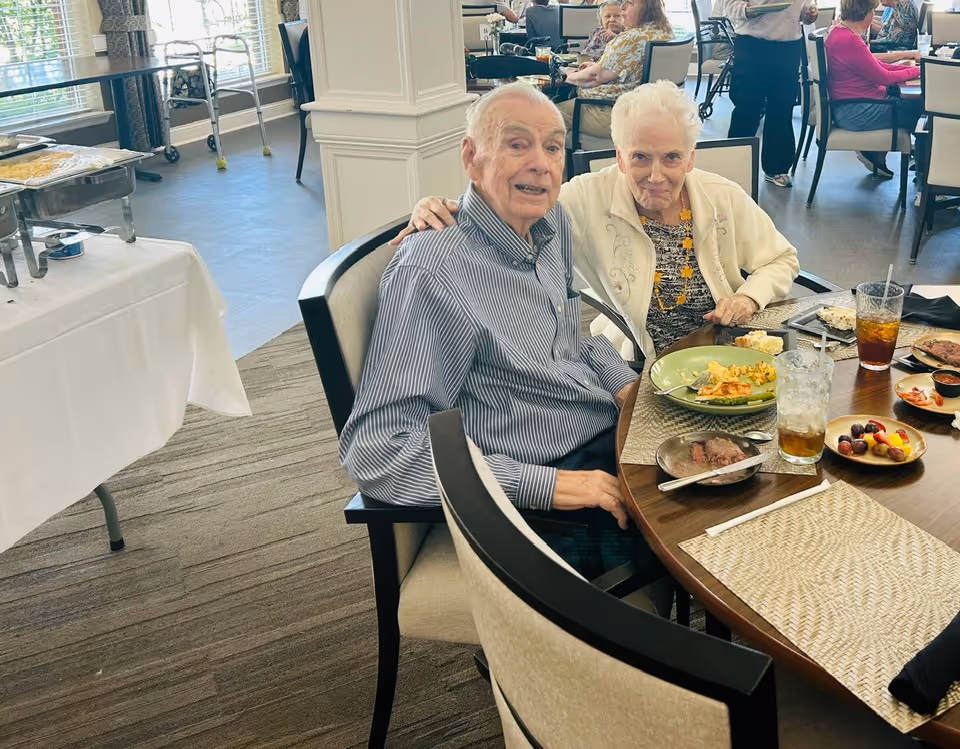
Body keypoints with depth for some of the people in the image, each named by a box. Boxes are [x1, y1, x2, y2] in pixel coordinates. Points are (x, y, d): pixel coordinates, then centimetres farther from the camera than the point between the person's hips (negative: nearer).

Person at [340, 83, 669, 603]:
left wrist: (624, 384, 1)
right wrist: (545, 484, -27)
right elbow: (377, 455, -25)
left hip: (612, 442, 9)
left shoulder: (552, 223, 4)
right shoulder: (429, 272, -22)